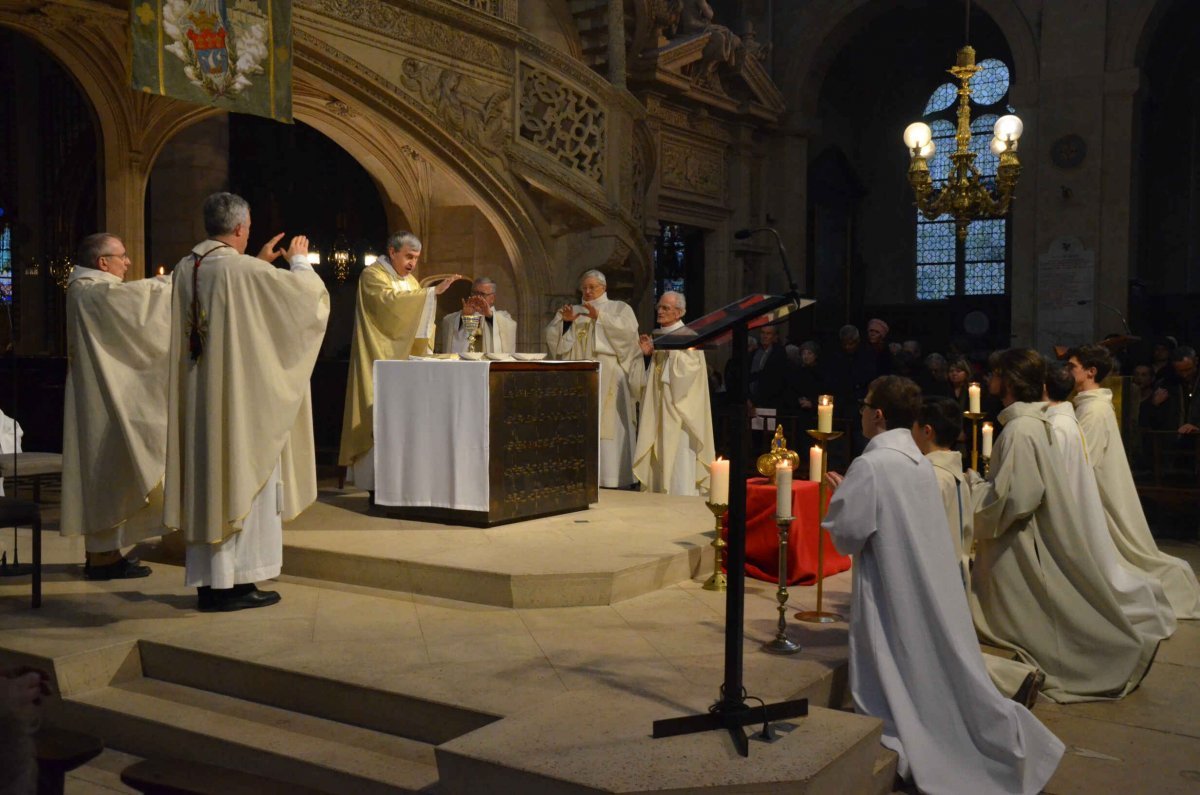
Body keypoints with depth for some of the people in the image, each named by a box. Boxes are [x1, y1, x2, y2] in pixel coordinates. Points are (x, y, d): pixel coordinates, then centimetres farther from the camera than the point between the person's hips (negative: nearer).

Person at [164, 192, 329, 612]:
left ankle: (207, 581, 18)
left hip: (197, 401, 7)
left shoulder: (186, 268, 5)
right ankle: (237, 582, 6)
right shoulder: (245, 271, -16)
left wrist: (259, 263, 26)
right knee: (244, 481, 2)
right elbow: (305, 294, -5)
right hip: (242, 398, -7)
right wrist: (299, 261, 14)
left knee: (204, 480, 11)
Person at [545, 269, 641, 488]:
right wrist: (563, 320, -8)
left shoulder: (619, 308, 11)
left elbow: (628, 329, -9)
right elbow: (553, 337, 11)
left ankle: (612, 479, -9)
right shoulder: (576, 312, 21)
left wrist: (600, 317, -19)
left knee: (608, 426, -10)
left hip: (608, 378, -4)